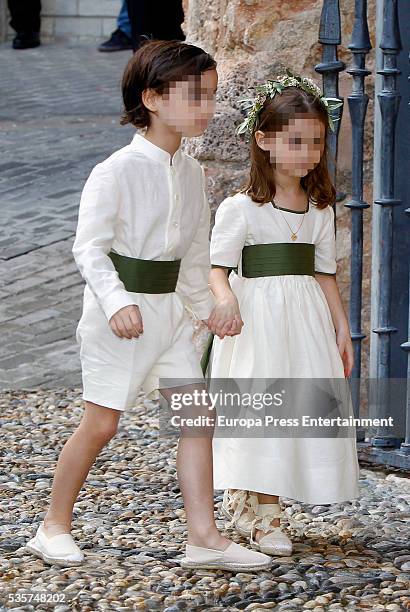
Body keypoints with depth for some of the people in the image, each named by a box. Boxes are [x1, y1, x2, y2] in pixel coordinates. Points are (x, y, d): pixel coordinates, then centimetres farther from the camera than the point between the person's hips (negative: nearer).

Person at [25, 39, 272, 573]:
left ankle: (204, 536, 2)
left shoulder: (191, 173, 7)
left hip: (167, 307, 7)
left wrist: (208, 307, 22)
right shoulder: (116, 171, -15)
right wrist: (116, 302, -29)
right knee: (101, 423, 0)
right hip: (119, 310, -7)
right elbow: (89, 247, -17)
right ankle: (55, 525, 17)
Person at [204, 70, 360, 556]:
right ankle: (265, 518, 1)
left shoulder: (321, 210, 8)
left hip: (307, 320, 6)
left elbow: (325, 275, 13)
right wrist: (226, 302, -30)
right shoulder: (239, 208, -8)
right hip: (257, 316, -6)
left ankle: (244, 500, 19)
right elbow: (217, 269, -11)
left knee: (303, 408, 5)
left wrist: (341, 330, 10)